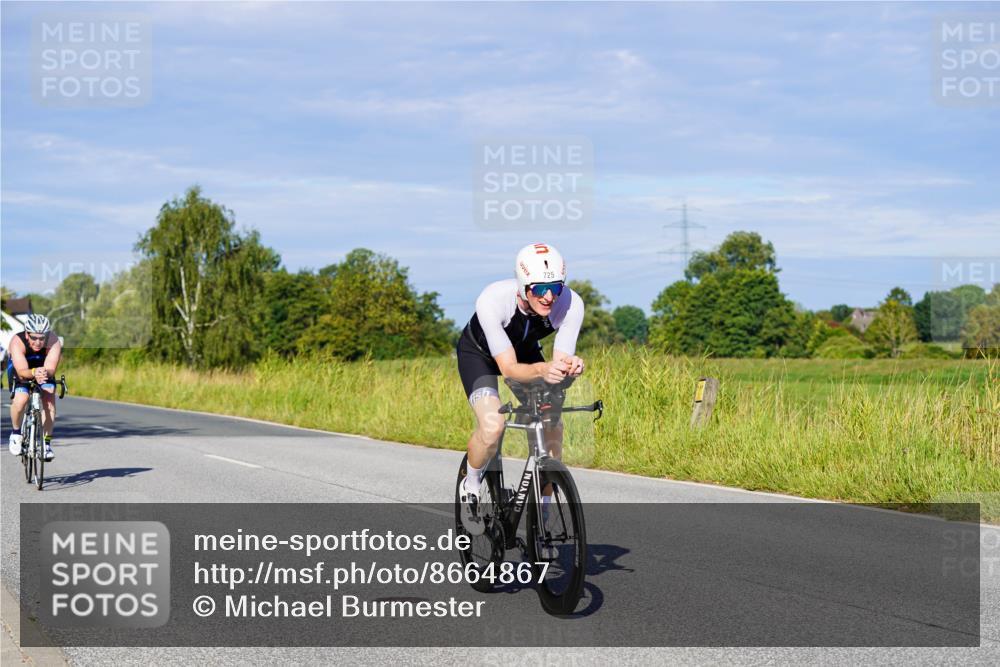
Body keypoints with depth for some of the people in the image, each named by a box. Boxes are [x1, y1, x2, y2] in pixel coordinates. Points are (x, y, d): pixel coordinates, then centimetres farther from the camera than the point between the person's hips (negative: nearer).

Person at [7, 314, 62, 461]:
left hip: (44, 371, 2)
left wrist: (45, 373, -62)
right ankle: (16, 433, 0)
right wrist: (34, 373, -64)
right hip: (20, 371, -2)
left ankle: (46, 443, -6)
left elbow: (51, 369, -40)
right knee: (20, 400, -27)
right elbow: (22, 371, -44)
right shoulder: (17, 342, -35)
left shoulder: (54, 342, -32)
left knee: (49, 401, -21)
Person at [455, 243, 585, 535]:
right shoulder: (492, 300, -40)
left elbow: (561, 360, -31)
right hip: (478, 352, -4)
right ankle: (470, 487, 1)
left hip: (526, 350, 4)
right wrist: (542, 370, -62)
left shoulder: (571, 303, -32)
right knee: (493, 426, -28)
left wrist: (570, 366, -56)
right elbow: (508, 367, -42)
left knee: (552, 429, -10)